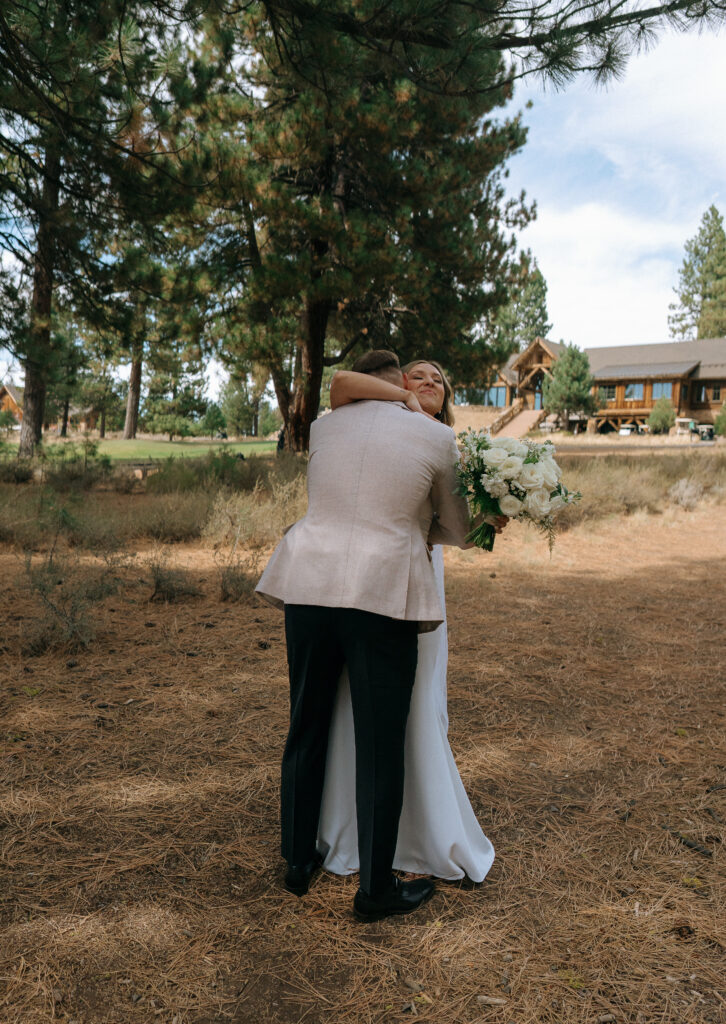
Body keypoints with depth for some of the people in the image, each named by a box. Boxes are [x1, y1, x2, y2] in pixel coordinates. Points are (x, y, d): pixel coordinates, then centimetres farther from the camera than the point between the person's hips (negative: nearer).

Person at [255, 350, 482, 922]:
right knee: (381, 746, 7)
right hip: (382, 596, -4)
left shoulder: (324, 427, 11)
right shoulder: (437, 438, 1)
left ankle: (299, 863, 32)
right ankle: (376, 890, 19)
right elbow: (458, 531, 9)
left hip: (309, 588, 4)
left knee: (307, 730, 17)